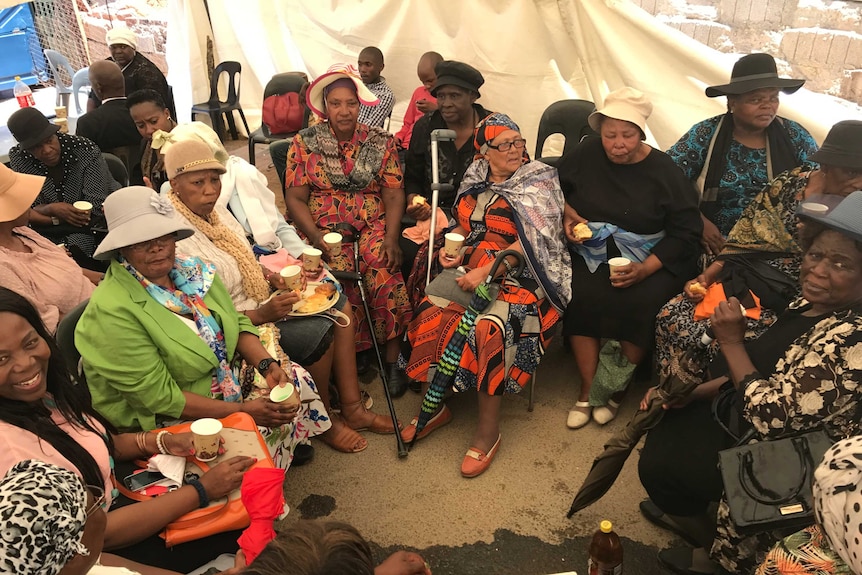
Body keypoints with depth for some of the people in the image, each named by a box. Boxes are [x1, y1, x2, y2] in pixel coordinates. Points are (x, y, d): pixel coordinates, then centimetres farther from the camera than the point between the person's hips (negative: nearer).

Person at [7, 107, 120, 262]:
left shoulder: (85, 150, -15)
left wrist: (45, 211, -21)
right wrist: (52, 209, -27)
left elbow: (96, 208, -17)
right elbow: (27, 209, -6)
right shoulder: (18, 159, -6)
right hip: (52, 235, 4)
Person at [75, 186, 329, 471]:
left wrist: (267, 364, -15)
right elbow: (159, 398, -25)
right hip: (164, 424, -7)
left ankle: (290, 446, 27)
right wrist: (242, 411, -25)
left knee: (295, 379, 2)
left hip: (222, 381, 8)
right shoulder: (113, 311, -26)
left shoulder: (194, 270, -4)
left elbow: (238, 323, 4)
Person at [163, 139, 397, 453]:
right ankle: (324, 421, 5)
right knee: (320, 332, -22)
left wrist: (271, 276, -2)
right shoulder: (176, 239, -25)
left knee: (338, 302, 1)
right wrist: (261, 315, -28)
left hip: (261, 300, 10)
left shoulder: (215, 208, 2)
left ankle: (352, 408, 7)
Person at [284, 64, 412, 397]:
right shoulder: (304, 143, 9)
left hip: (373, 227, 1)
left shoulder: (380, 142, 11)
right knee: (342, 276, -32)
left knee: (384, 271, -32)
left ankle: (393, 360, -20)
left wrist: (391, 237, -13)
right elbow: (295, 197, 3)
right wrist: (316, 237, -14)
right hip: (323, 229, 0)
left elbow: (393, 195, 4)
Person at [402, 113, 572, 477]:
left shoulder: (540, 181, -2)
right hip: (473, 267, 5)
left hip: (521, 274, -5)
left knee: (490, 326, -31)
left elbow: (533, 241, -13)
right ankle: (436, 405, -2)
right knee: (431, 312, -20)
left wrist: (487, 270, -23)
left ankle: (489, 429, -15)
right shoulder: (476, 181, 14)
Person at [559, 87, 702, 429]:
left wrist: (646, 268, -18)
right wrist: (568, 215, -4)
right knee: (580, 296, -28)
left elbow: (685, 230, -5)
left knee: (638, 304, -30)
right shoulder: (586, 155, 2)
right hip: (595, 253, 2)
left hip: (651, 259, -2)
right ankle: (588, 390, -9)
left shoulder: (663, 170, -5)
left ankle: (613, 388, -3)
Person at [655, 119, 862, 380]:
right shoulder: (792, 181, 0)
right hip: (739, 280, 4)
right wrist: (706, 277, -4)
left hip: (784, 306, -4)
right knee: (670, 315, -10)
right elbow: (744, 235, 4)